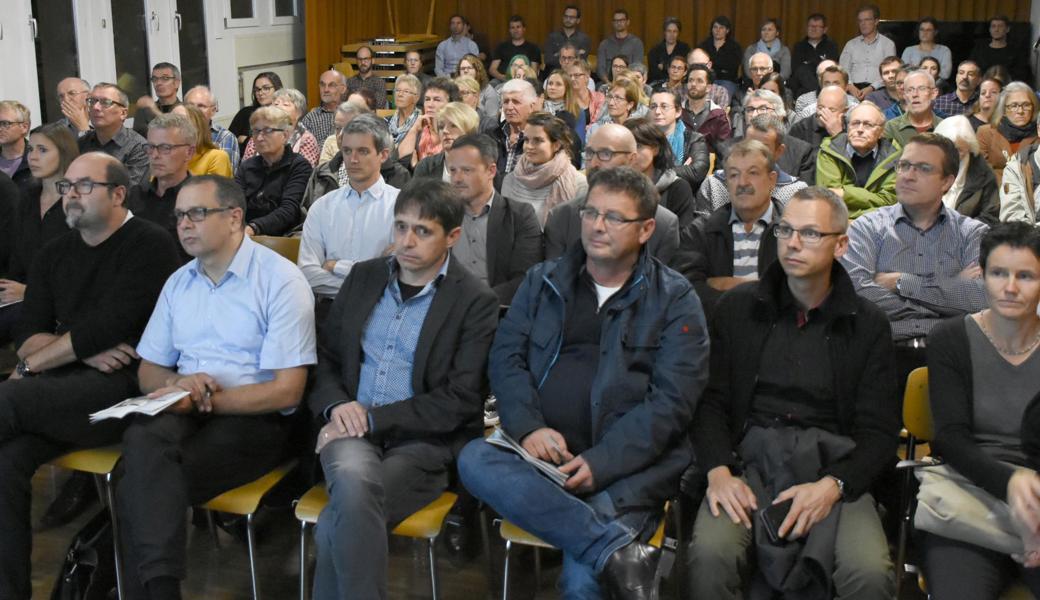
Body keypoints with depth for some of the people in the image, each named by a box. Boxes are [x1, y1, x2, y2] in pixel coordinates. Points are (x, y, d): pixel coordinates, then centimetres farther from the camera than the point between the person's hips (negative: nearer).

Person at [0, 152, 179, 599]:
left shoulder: (150, 245, -3)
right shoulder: (54, 254, 18)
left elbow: (111, 325, -13)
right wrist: (83, 353, -9)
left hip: (125, 386, -5)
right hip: (63, 389, 6)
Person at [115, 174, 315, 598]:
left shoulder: (281, 280, -6)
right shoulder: (178, 283, 15)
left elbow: (286, 391, -11)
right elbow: (149, 370, 19)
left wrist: (200, 400, -16)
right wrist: (177, 382, -6)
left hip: (256, 419, -5)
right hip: (184, 411, 5)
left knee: (141, 484, -28)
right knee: (142, 436, -31)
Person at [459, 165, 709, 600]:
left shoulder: (675, 299, 6)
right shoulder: (542, 281, 17)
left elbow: (672, 399, -4)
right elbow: (506, 357, 8)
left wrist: (600, 463, -16)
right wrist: (529, 427, -12)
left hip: (627, 465, -4)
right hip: (543, 451, 5)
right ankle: (617, 549, -32)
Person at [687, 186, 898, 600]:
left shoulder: (868, 324, 9)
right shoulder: (737, 308, 11)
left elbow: (879, 430, 4)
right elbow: (710, 401, 7)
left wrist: (831, 485, -15)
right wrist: (718, 470, -12)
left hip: (832, 464, 0)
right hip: (749, 455, 0)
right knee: (710, 556, -29)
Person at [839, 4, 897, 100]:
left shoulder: (888, 44, 9)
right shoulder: (851, 44, 18)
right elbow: (843, 69, 10)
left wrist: (871, 88, -16)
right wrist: (850, 86, -10)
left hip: (877, 90, -2)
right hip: (854, 89, 2)